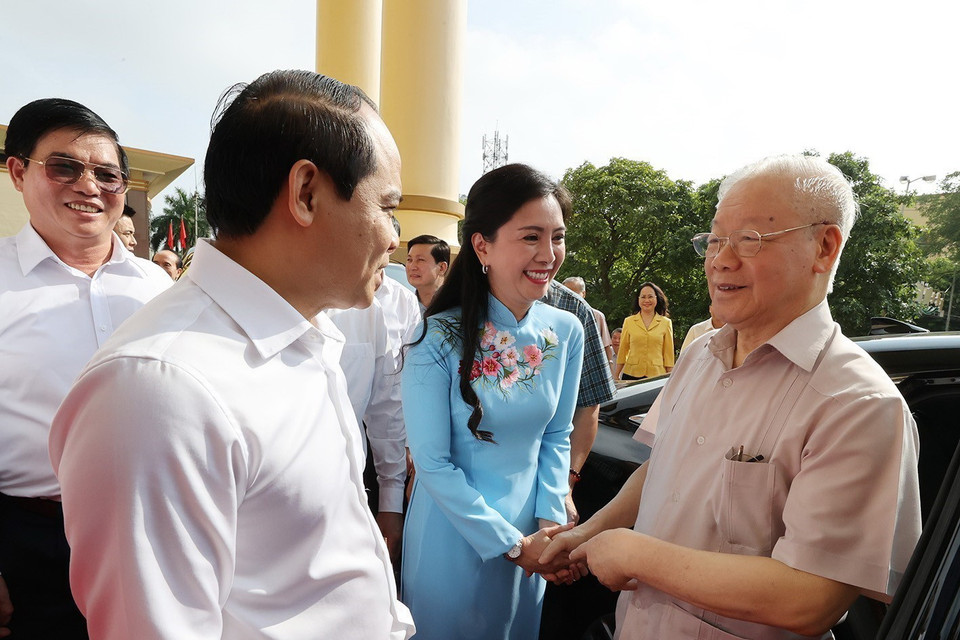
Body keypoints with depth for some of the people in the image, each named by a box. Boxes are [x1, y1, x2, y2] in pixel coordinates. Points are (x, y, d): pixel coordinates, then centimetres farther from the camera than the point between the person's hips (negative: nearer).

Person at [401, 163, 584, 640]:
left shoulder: (566, 333, -7)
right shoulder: (439, 339, -20)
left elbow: (556, 436, 3)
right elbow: (433, 463, -17)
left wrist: (550, 522, -8)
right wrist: (512, 543, -14)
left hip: (531, 537, 4)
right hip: (454, 538, -4)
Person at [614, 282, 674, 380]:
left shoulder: (666, 323, 8)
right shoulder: (628, 322, 9)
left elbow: (668, 353, 10)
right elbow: (622, 351, 12)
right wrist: (616, 375, 10)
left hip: (657, 375, 0)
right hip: (631, 374, 0)